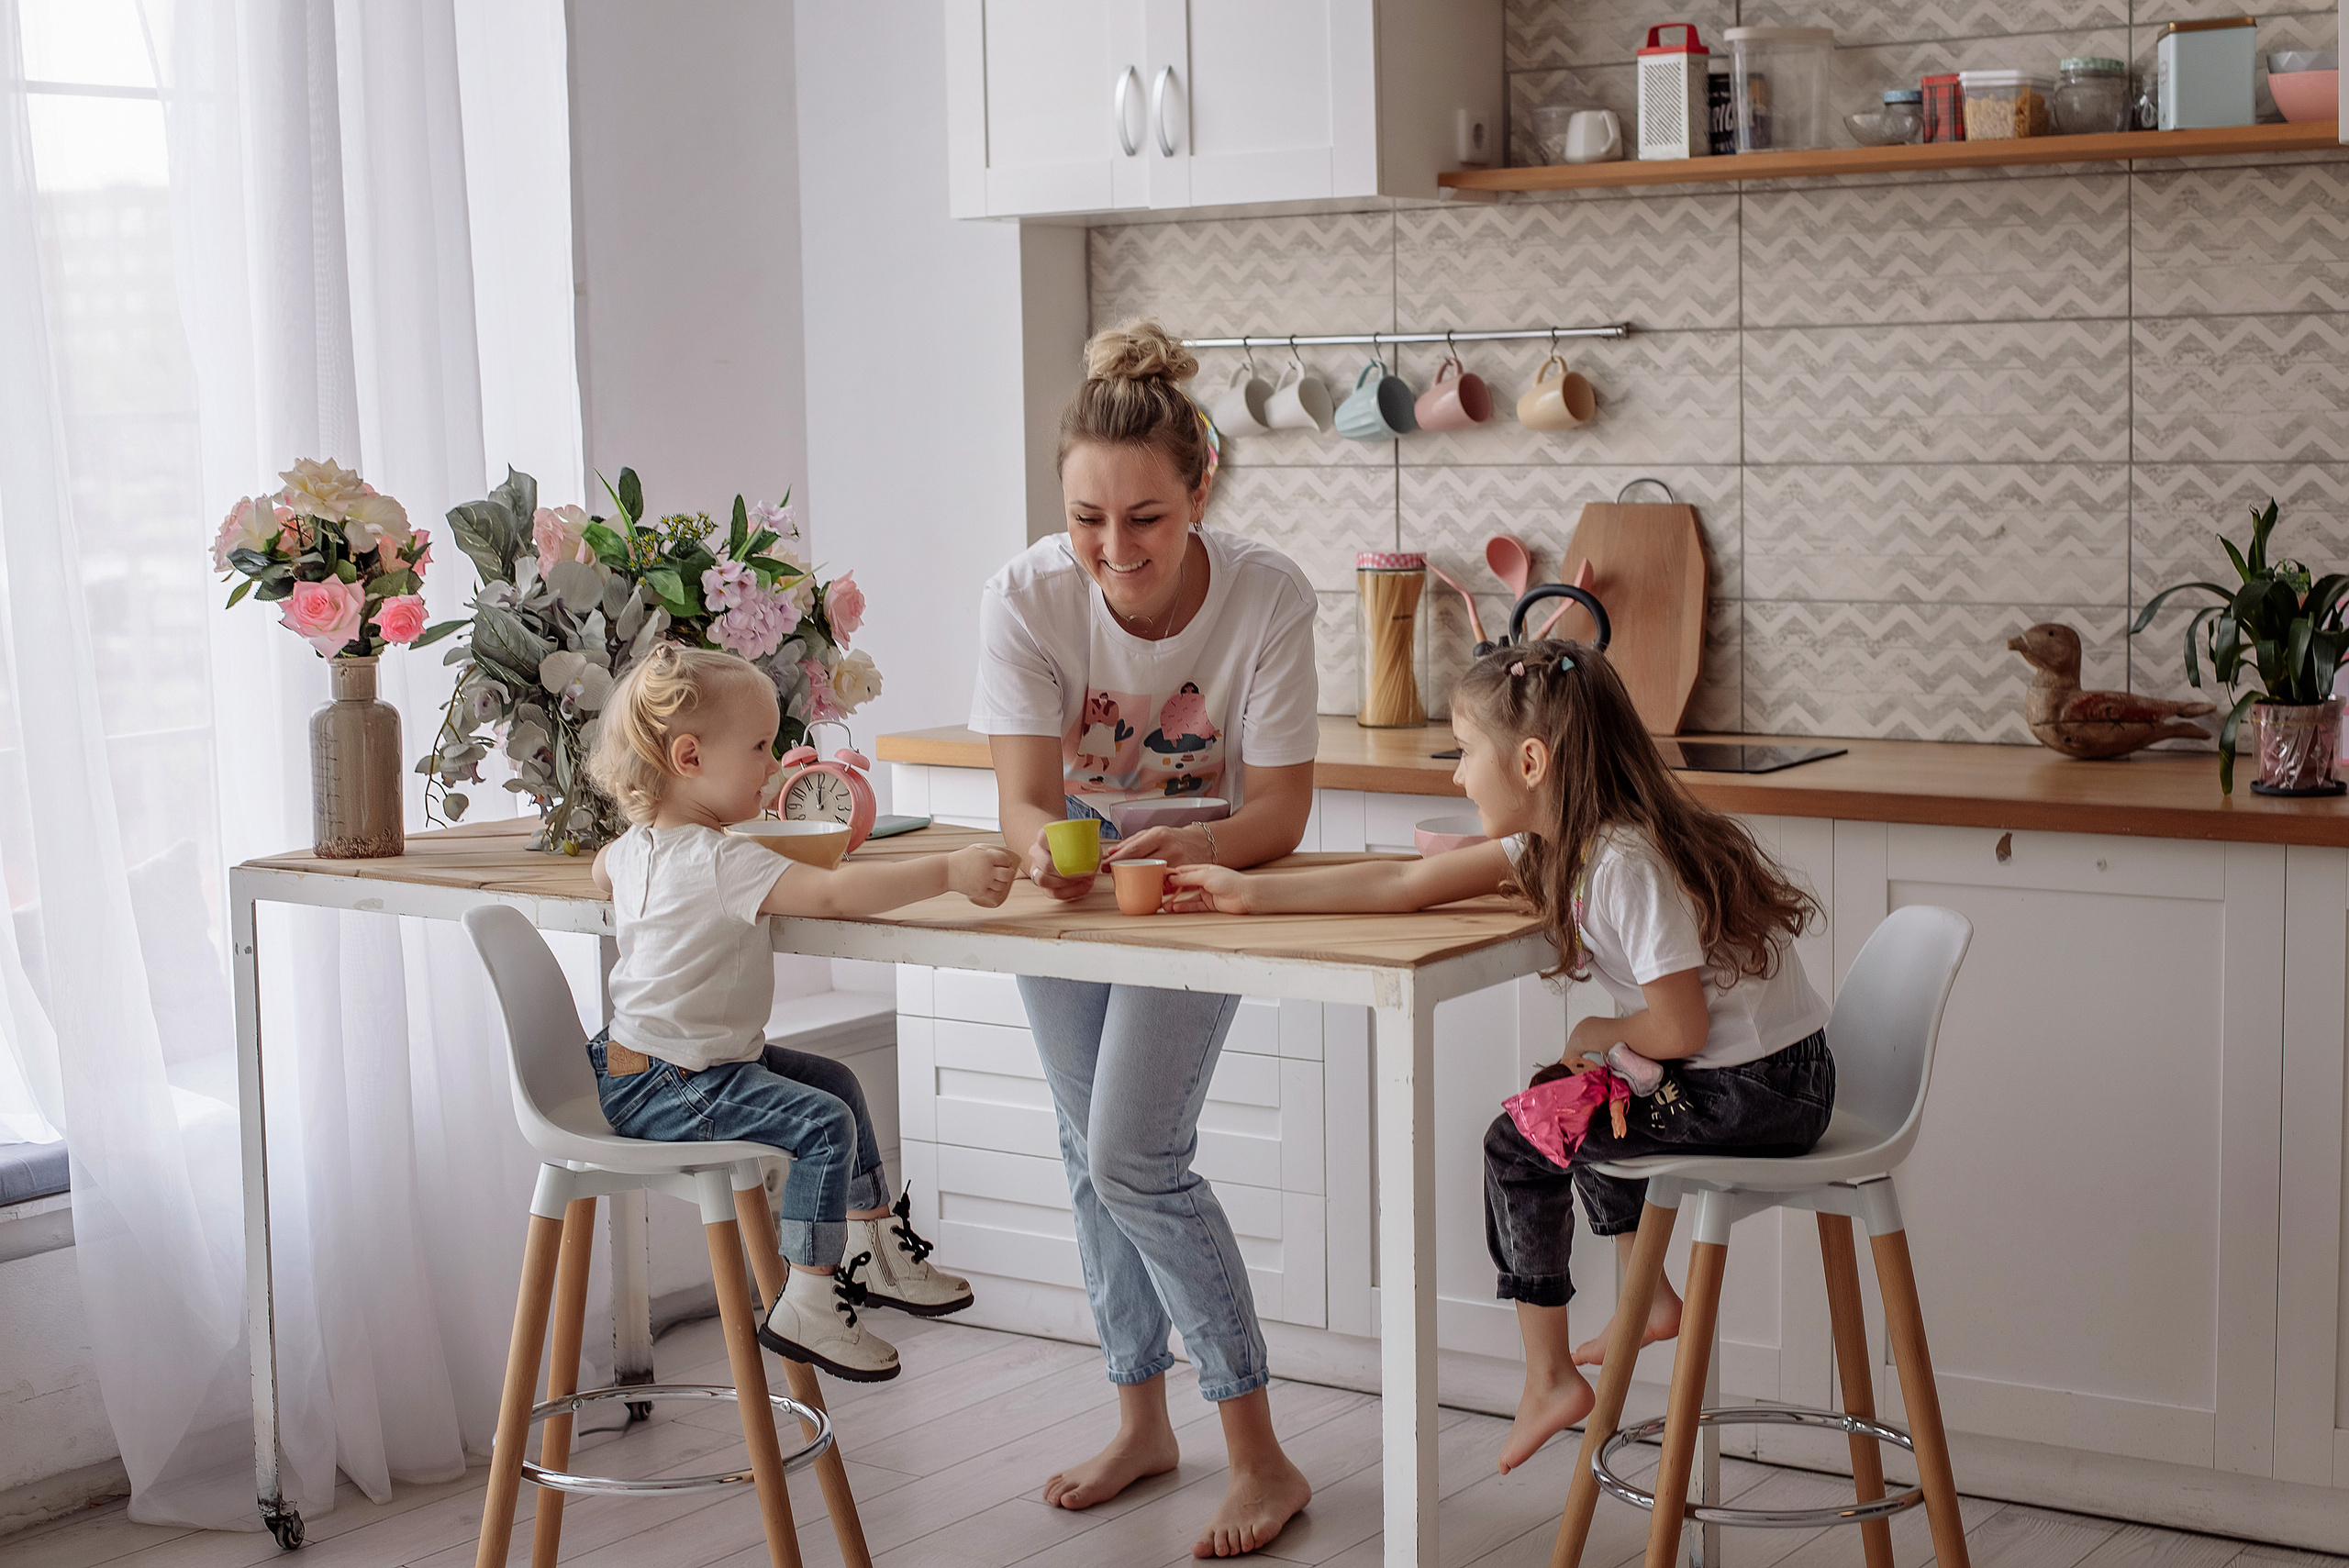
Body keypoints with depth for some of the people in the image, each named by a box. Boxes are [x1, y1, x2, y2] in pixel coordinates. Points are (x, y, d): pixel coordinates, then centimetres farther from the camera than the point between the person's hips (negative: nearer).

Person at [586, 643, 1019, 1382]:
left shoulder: (634, 845, 7)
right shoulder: (719, 861, -25)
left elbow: (603, 871, 35)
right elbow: (835, 892, -35)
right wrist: (949, 871, -33)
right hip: (660, 1086, -11)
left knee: (834, 1082, 18)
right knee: (822, 1123, -21)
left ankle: (875, 1251, 26)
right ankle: (808, 1309, -15)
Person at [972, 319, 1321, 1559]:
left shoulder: (1266, 595, -28)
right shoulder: (1027, 598, -24)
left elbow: (1277, 813, -25)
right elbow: (1024, 801, -26)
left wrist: (1192, 848, -45)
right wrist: (1047, 848, -49)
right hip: (1063, 893, 3)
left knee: (1133, 1161, -14)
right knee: (1091, 1158, 12)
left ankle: (1261, 1459, -2)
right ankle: (1141, 1422, 31)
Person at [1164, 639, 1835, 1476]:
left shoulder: (1626, 863, -24)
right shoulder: (1561, 838, 5)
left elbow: (1679, 1028, -24)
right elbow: (1408, 883, 7)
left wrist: (1600, 1037, -3)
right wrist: (1252, 893, 8)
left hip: (1760, 1089, -9)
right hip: (1740, 1070, 9)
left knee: (1520, 1146, -2)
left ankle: (1549, 1379, 9)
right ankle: (1649, 1296, 36)